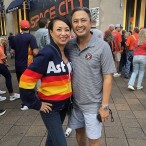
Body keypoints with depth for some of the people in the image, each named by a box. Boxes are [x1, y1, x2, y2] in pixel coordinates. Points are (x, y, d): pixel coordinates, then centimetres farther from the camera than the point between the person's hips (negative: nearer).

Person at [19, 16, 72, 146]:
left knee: (53, 135, 25)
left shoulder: (67, 52, 1)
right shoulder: (47, 53, -22)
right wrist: (37, 104, -16)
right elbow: (26, 81, -25)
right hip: (50, 106, -7)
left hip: (64, 103, 7)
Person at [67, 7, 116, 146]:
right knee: (79, 131, 22)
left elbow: (107, 78, -12)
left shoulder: (102, 46, -15)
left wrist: (104, 105, -12)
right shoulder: (69, 45, -3)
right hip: (74, 101, 4)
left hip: (93, 104, -3)